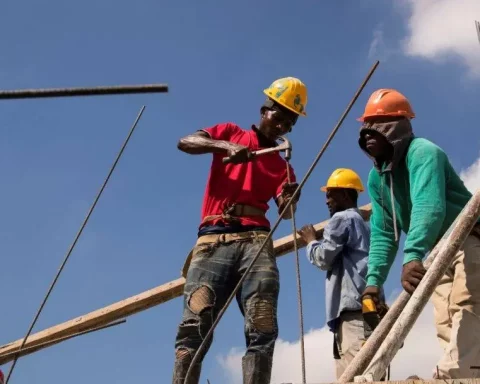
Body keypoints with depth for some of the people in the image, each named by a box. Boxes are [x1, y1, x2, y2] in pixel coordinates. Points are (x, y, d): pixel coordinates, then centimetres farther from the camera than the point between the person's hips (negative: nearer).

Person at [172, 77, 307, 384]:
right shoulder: (229, 132, 20)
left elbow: (285, 211, 8)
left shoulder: (282, 165, 23)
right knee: (194, 326, -16)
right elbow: (185, 143, 4)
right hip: (213, 240, -2)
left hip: (255, 241, 2)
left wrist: (290, 202, -15)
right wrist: (225, 146, -12)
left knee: (262, 330, -13)